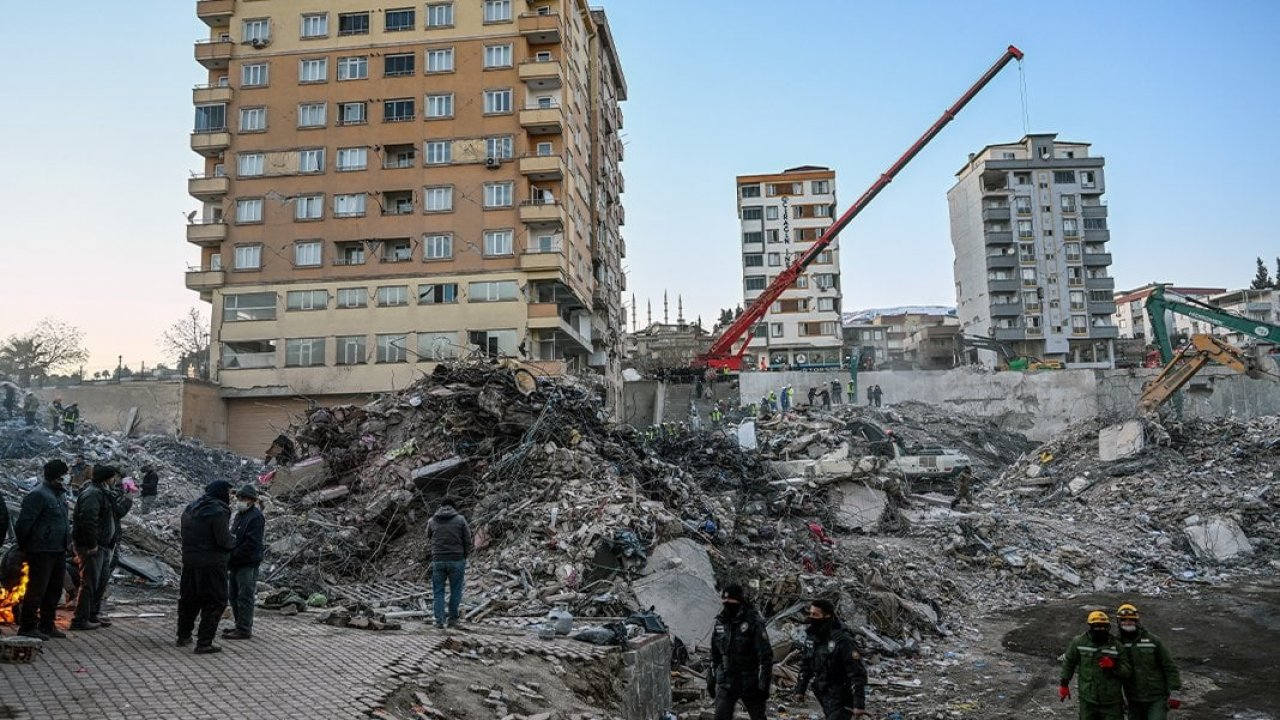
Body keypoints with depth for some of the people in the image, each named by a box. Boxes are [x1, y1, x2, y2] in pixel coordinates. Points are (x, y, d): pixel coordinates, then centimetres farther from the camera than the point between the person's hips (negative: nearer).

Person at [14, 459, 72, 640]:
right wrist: (24, 546, -8)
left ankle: (47, 625, 24)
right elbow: (23, 523, -16)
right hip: (42, 551, -9)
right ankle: (27, 627, 7)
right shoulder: (38, 495, -14)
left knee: (54, 590, 14)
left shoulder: (60, 494, 14)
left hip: (59, 550, 9)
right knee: (37, 589, -2)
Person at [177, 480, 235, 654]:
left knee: (189, 600, 21)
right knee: (215, 603, 1)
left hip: (189, 561, 8)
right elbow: (225, 540, -20)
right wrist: (231, 542, 0)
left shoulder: (190, 508, 10)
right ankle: (204, 643, -1)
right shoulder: (218, 511, -17)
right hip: (212, 564, -8)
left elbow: (185, 534, 15)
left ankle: (183, 636, 33)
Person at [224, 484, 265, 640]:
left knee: (245, 597, -5)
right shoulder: (239, 515, 16)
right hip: (237, 563, 10)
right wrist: (230, 557, 7)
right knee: (234, 595, 16)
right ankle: (241, 626, 26)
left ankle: (244, 629, 0)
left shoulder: (256, 517, -14)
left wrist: (233, 556, -18)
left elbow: (251, 543, -21)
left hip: (248, 564, -10)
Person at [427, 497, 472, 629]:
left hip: (437, 560, 1)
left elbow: (428, 538, 15)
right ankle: (452, 618, 12)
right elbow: (467, 541, -1)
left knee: (438, 591, 9)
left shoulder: (432, 521, 2)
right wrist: (465, 556, 12)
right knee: (455, 591, 10)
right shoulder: (460, 520, -4)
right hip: (457, 560, -1)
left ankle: (439, 620, 5)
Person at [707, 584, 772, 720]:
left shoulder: (753, 623, -13)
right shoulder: (720, 623, 4)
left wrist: (764, 685, -16)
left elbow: (766, 656, -14)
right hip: (726, 683, 4)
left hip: (750, 683, -4)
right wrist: (711, 679, 15)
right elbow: (715, 655, 14)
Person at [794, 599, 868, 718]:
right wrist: (800, 689, 14)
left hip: (841, 699, -7)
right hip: (823, 695, 7)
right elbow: (805, 664, 15)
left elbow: (857, 674, -22)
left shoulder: (842, 640, -23)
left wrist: (859, 704, -24)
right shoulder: (812, 636, 0)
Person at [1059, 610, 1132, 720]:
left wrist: (1113, 666, -19)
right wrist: (1064, 684, 10)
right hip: (1087, 700, 0)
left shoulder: (1117, 646, -2)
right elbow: (1068, 662, 9)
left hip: (1111, 702, 0)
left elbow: (1128, 672, 0)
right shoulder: (1079, 642, -3)